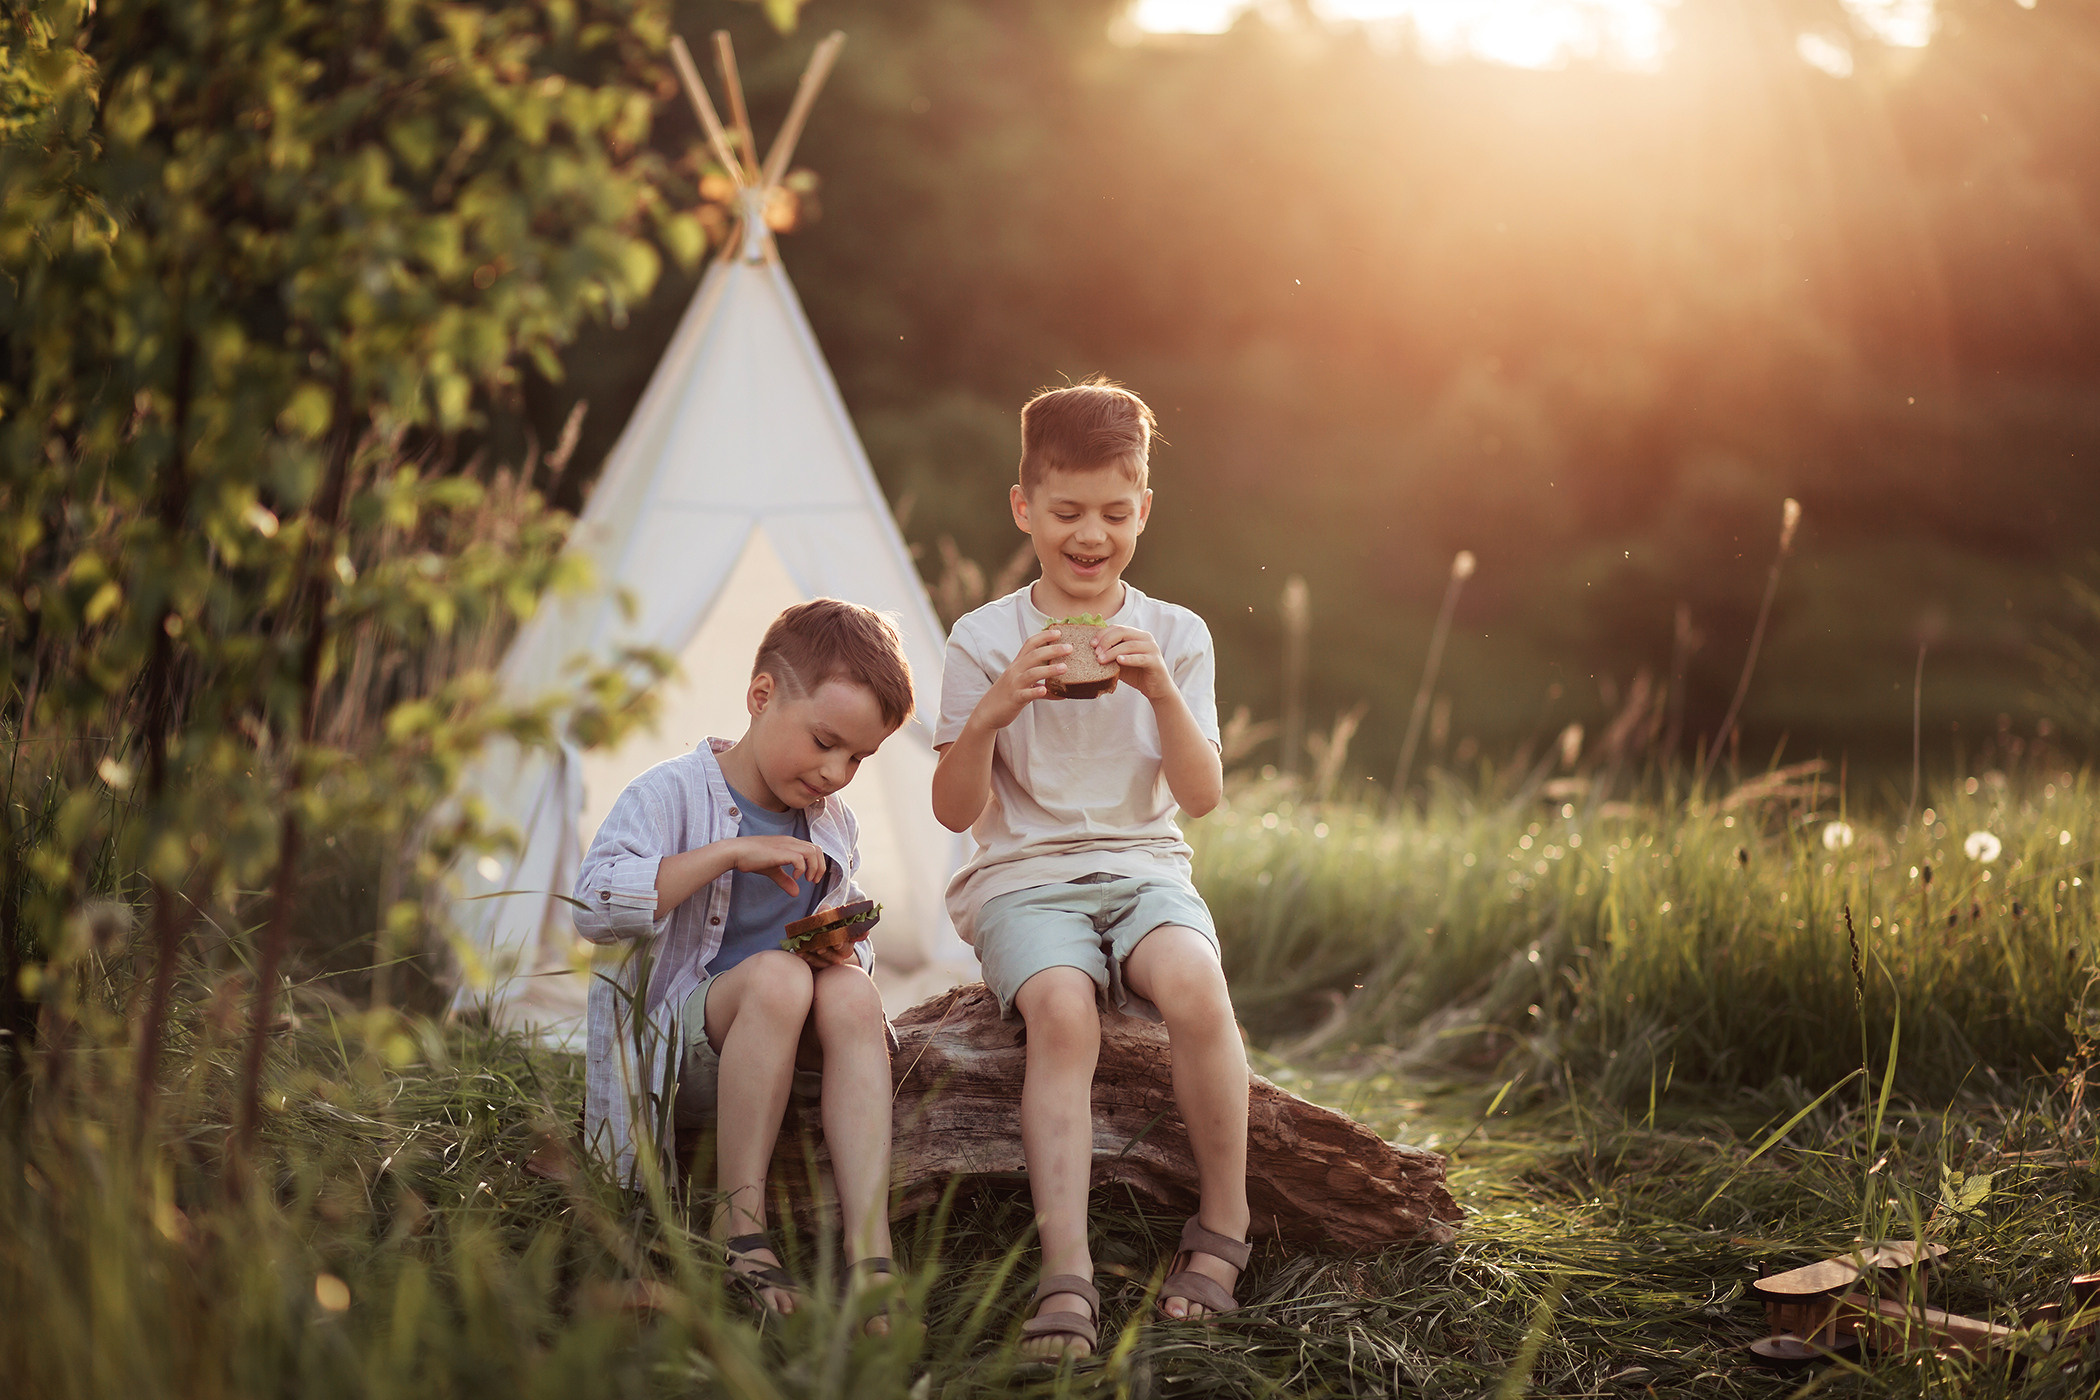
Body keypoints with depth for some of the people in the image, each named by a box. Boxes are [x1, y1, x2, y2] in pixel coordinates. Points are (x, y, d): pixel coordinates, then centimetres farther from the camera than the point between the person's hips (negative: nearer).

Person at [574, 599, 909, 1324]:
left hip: (789, 1053, 5)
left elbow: (854, 937, 22)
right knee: (775, 974, -35)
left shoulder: (834, 827, 13)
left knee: (850, 992, -29)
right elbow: (595, 904, -21)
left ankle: (869, 1247, -40)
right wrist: (730, 852, -25)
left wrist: (845, 950, -4)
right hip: (671, 1045, -5)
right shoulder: (672, 794, -6)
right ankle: (738, 1223, -30)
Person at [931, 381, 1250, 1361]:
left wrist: (1162, 691, -16)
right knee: (1063, 1010, -33)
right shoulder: (983, 642, 3)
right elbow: (955, 811, -1)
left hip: (1143, 867, 1)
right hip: (1024, 876, -1)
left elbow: (1202, 796, 0)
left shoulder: (1175, 637, 8)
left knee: (1195, 986, -32)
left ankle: (1224, 1227, -13)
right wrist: (992, 711, -19)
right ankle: (1066, 1282, -36)